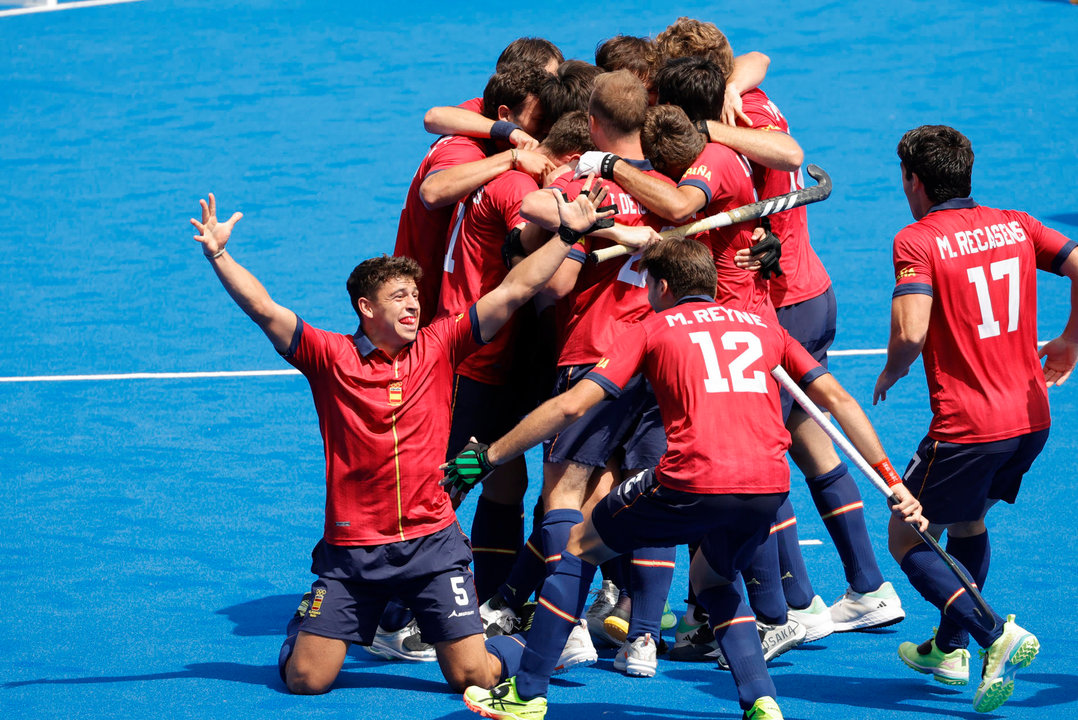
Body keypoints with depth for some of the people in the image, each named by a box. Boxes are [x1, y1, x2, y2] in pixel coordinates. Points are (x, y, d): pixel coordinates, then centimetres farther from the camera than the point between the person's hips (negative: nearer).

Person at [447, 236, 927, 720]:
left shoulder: (653, 329, 15)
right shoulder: (763, 326, 25)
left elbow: (571, 406, 8)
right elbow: (838, 400, 21)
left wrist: (488, 457, 15)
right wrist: (893, 484, 24)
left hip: (694, 482, -4)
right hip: (769, 487, 4)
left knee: (581, 545, 20)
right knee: (712, 578, 33)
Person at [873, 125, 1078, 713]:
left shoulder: (917, 240, -10)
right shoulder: (1016, 225, 6)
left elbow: (911, 333, -23)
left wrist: (888, 378, -2)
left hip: (966, 427, -7)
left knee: (907, 541, 8)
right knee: (969, 518, 30)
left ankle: (996, 635, -11)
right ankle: (949, 648, 39)